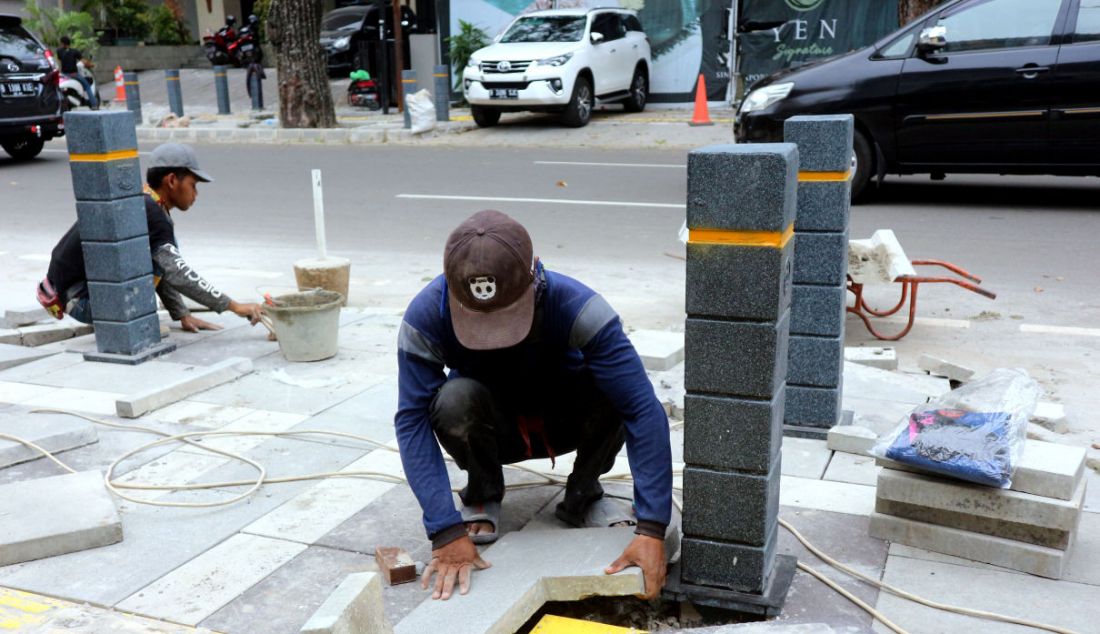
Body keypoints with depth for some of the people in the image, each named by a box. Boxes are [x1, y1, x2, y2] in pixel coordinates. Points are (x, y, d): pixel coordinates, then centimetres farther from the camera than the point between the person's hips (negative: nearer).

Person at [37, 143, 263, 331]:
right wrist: (234, 306, -25)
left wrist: (183, 315, 10)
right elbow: (176, 274, -26)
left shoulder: (141, 201, 9)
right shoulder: (149, 211, -20)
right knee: (159, 255, -19)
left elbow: (164, 272, 14)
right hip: (81, 300, -9)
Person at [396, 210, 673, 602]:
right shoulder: (426, 315, -31)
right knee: (455, 400, -34)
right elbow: (412, 419, -30)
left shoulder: (578, 308, -35)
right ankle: (482, 495, -2)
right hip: (494, 429, 1)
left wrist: (651, 529, -44)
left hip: (563, 421, 0)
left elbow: (644, 411, -38)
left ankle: (582, 497, -5)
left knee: (615, 387, -33)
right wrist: (447, 531, -40)